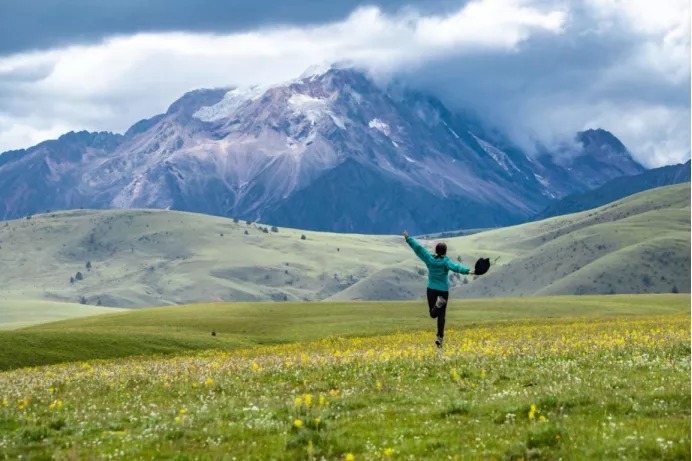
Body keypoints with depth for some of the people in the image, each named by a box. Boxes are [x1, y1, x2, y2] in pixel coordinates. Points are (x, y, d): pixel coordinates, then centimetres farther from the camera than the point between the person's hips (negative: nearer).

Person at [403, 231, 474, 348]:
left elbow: (418, 248, -4)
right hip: (443, 291, -1)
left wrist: (408, 238, 5)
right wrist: (467, 271, -43)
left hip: (431, 290, 1)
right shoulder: (445, 261, -12)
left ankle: (438, 303, -24)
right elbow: (455, 267, -30)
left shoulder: (430, 259, -5)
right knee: (441, 316, 7)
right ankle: (440, 337, 0)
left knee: (433, 314, 8)